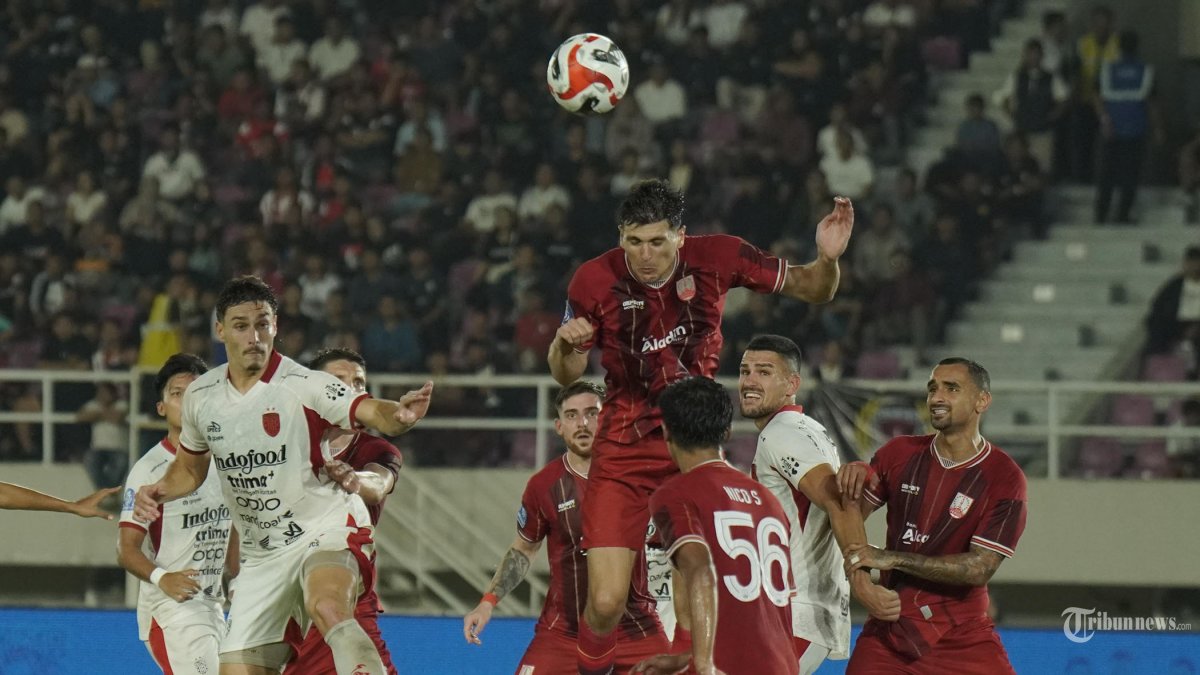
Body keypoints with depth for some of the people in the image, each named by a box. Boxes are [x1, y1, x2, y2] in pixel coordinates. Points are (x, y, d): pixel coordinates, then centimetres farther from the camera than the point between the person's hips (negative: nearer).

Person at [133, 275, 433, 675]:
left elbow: (370, 412, -31)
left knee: (328, 608, -39)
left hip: (326, 530, -6)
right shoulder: (202, 396, 3)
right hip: (262, 556, 6)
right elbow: (190, 467, 20)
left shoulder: (305, 386, -15)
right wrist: (160, 491, 0)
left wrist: (400, 415, -53)